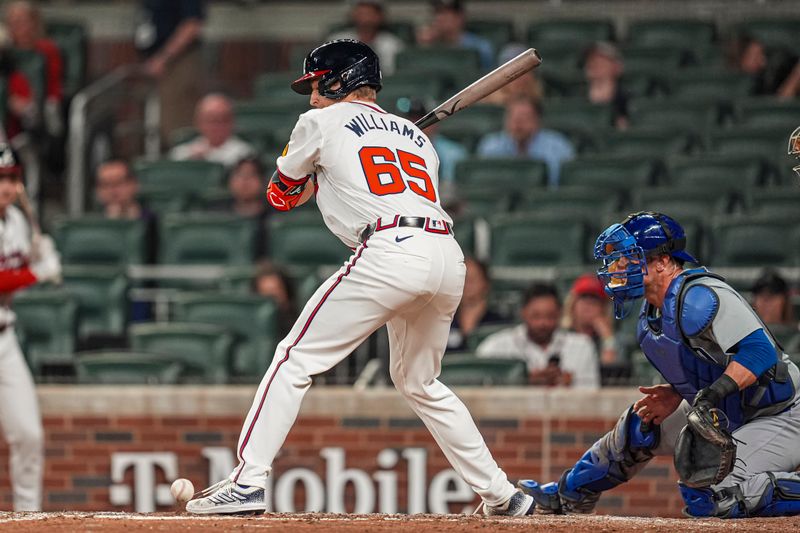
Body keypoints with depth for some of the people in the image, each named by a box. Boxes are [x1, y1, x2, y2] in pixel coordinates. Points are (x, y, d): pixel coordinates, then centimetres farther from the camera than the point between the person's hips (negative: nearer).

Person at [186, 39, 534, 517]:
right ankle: (502, 494, 22)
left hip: (389, 253, -6)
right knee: (419, 382, 24)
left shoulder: (323, 123, 14)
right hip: (448, 257, 6)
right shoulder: (417, 136, 29)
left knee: (296, 360, -1)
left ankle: (249, 481, -12)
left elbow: (282, 196, 24)